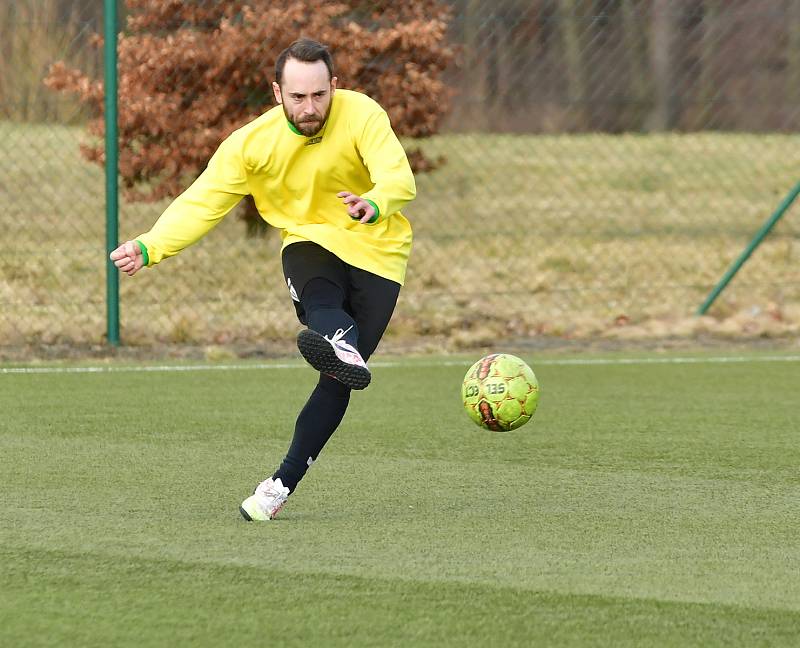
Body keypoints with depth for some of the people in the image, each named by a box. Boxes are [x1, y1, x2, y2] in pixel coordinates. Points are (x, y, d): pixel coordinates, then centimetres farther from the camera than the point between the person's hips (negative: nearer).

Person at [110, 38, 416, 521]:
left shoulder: (362, 116, -18)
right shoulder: (251, 143, -12)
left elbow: (400, 179, -31)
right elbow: (202, 203, -15)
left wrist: (374, 205, -55)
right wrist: (149, 248, -31)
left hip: (375, 252, -1)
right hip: (311, 244, 1)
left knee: (337, 382, -8)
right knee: (320, 300, -37)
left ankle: (284, 483, -2)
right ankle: (342, 346, -69)